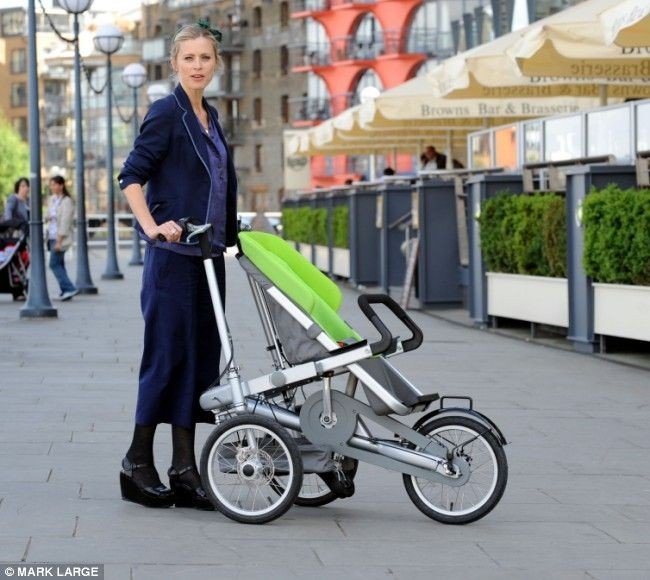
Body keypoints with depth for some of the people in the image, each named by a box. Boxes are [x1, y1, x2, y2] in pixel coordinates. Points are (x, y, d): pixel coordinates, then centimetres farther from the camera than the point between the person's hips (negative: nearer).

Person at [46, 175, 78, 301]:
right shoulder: (52, 199, 13)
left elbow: (65, 222, -16)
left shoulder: (67, 201, -11)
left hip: (61, 237, -8)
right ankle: (66, 290, 11)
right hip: (52, 236, 8)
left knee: (54, 264, -12)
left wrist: (59, 241, -19)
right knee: (59, 264, 8)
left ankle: (69, 288, -12)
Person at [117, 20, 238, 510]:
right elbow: (132, 176, -12)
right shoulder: (167, 113, -8)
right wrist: (153, 228, -22)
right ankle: (138, 464, 5)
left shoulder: (210, 117, 15)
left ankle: (185, 471, 9)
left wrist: (229, 239, 19)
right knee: (168, 355, -5)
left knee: (201, 357, 6)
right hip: (174, 254, -8)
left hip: (207, 256, 8)